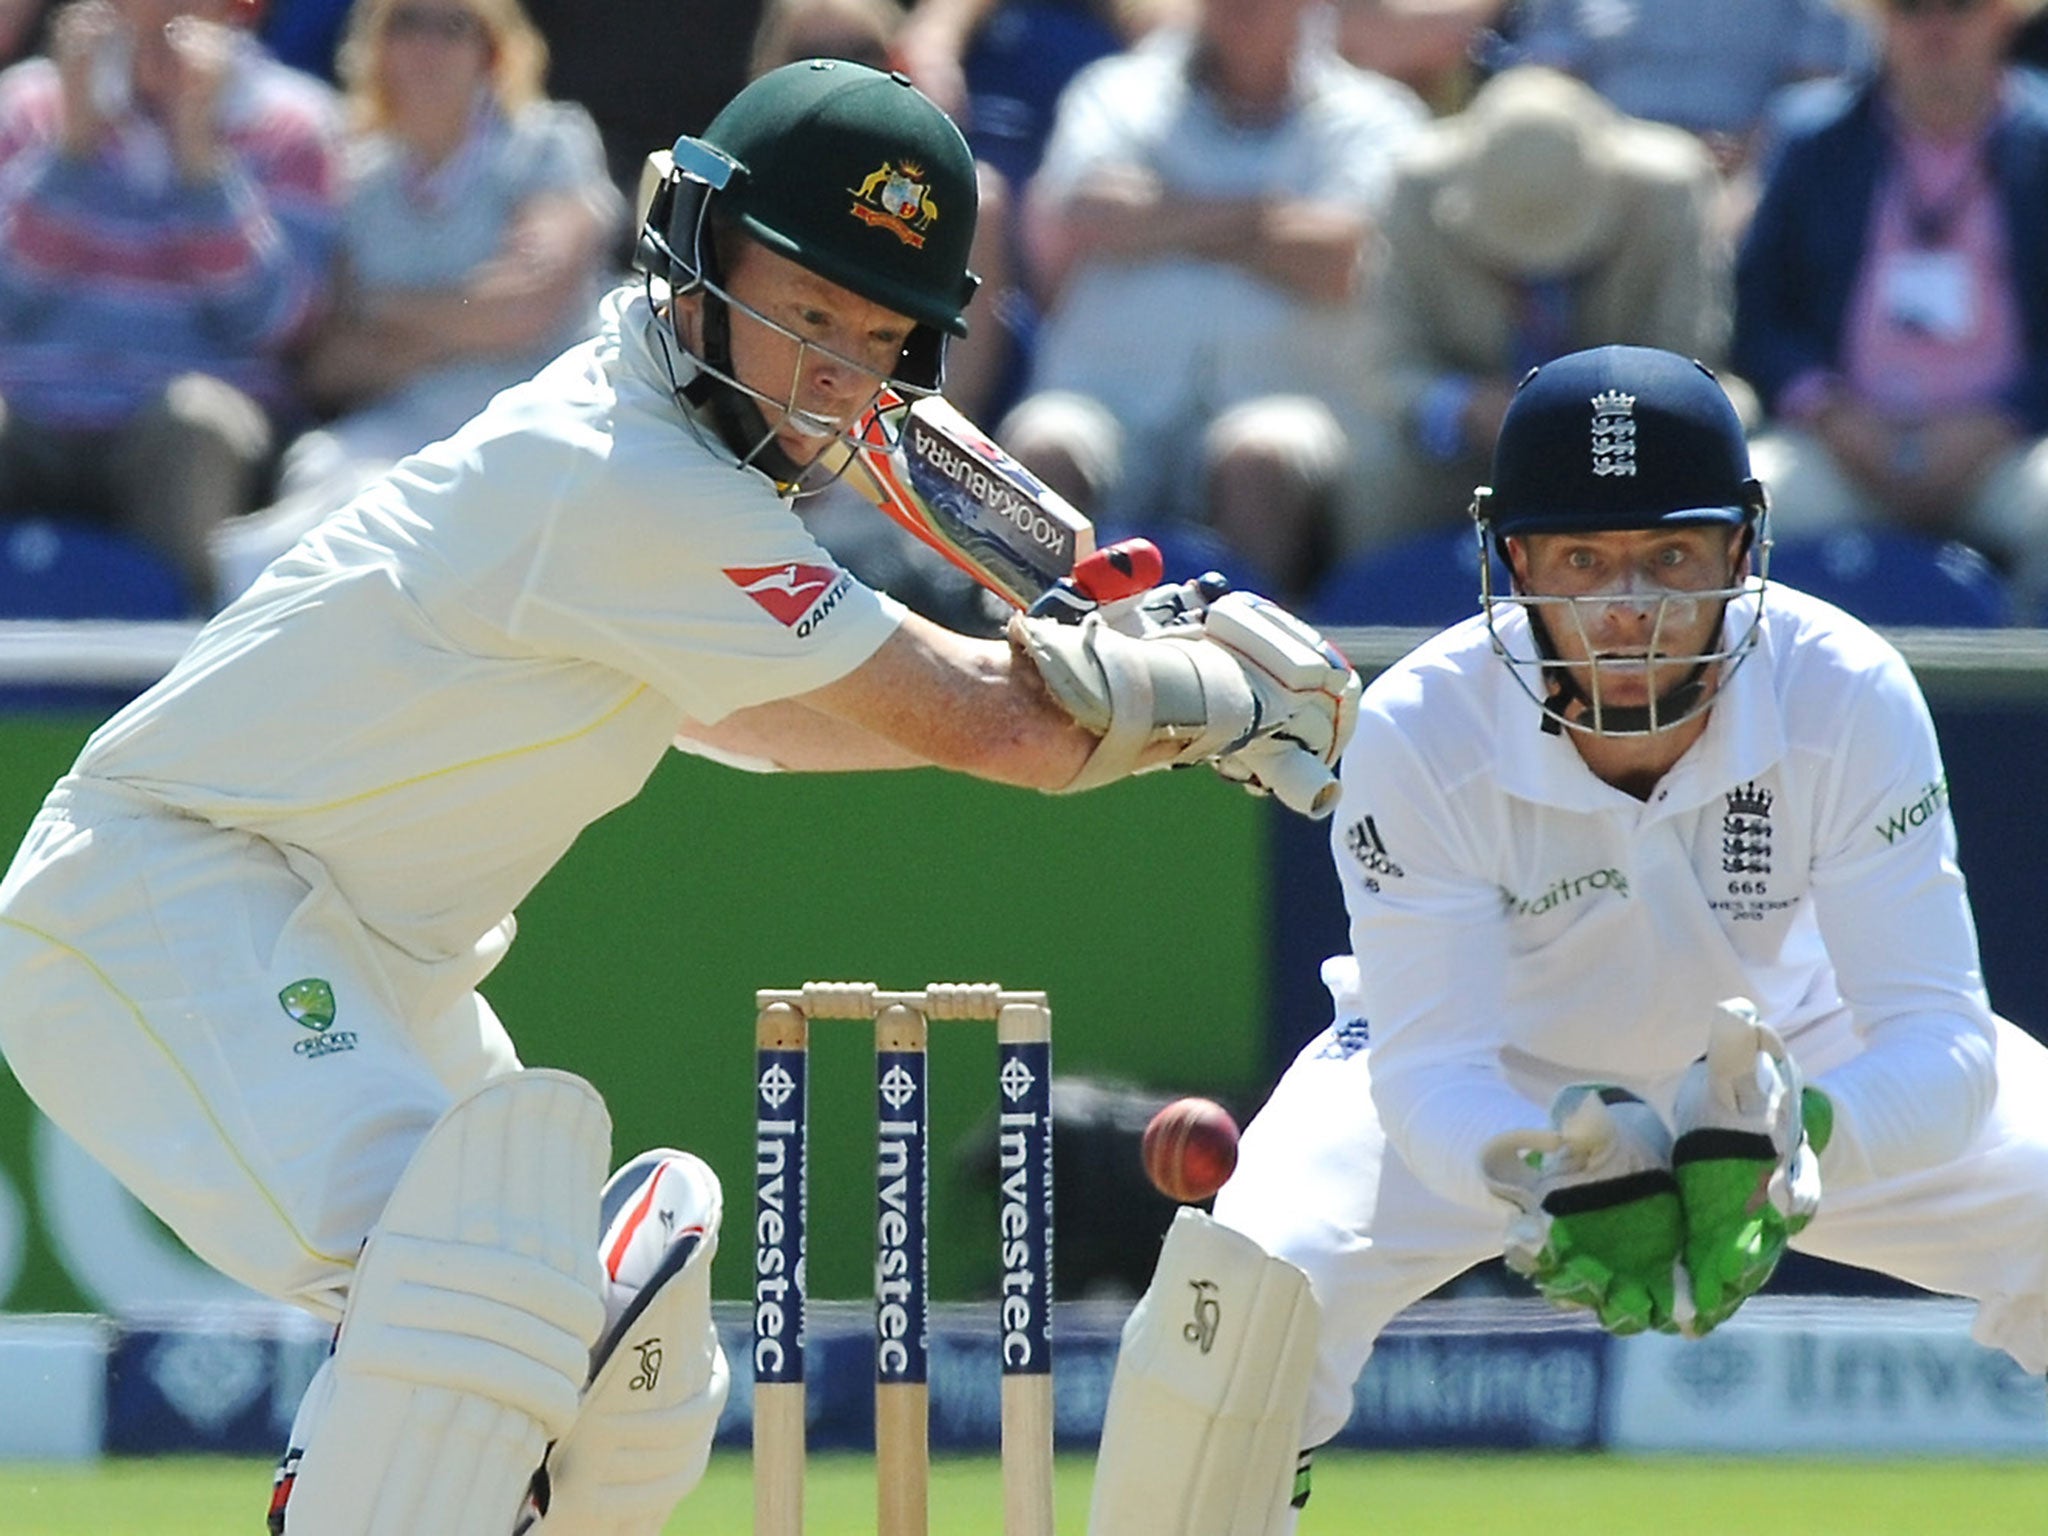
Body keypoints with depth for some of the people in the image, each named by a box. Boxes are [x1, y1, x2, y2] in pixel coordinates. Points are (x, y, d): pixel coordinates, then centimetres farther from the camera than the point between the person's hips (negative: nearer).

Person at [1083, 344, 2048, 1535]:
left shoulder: (1850, 700, -30)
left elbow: (1937, 1040, -33)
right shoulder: (1421, 732, -31)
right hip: (1503, 1081, -1)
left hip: (1787, 1055, 2)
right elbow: (1432, 1065, -30)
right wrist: (1545, 1180, -53)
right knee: (1250, 1279, -27)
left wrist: (1793, 1140, -55)